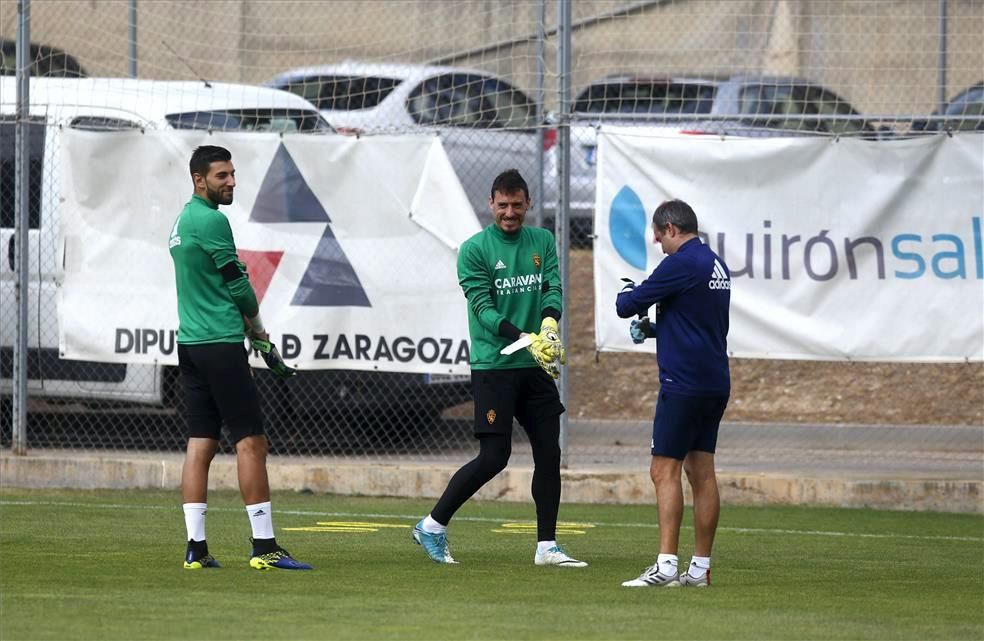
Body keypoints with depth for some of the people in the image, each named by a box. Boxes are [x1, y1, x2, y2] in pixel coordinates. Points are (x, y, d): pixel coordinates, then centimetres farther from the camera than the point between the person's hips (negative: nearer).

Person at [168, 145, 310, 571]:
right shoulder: (212, 221, -12)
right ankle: (264, 547, -10)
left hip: (190, 342, 9)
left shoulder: (182, 221, 17)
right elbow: (238, 286, -9)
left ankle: (195, 548, 4)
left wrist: (251, 331, 14)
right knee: (250, 440, -7)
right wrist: (259, 332, 8)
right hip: (220, 344, -9)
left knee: (200, 443, 7)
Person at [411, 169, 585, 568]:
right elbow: (484, 310, -13)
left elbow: (553, 288, 0)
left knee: (548, 454, 5)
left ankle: (546, 546, 13)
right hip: (493, 366, -5)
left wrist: (549, 324, -22)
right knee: (494, 457, -10)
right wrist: (527, 340, -26)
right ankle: (433, 526, 5)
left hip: (536, 369, 5)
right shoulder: (474, 250, -6)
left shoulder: (542, 242, 10)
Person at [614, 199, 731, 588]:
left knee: (665, 471, -8)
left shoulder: (681, 264, -13)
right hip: (715, 384, 9)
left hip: (684, 384, -9)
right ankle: (700, 568, 9)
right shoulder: (717, 266, 15)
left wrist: (628, 296, 13)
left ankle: (666, 565, -14)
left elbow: (627, 306, -10)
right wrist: (652, 329, 19)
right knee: (701, 472, 9)